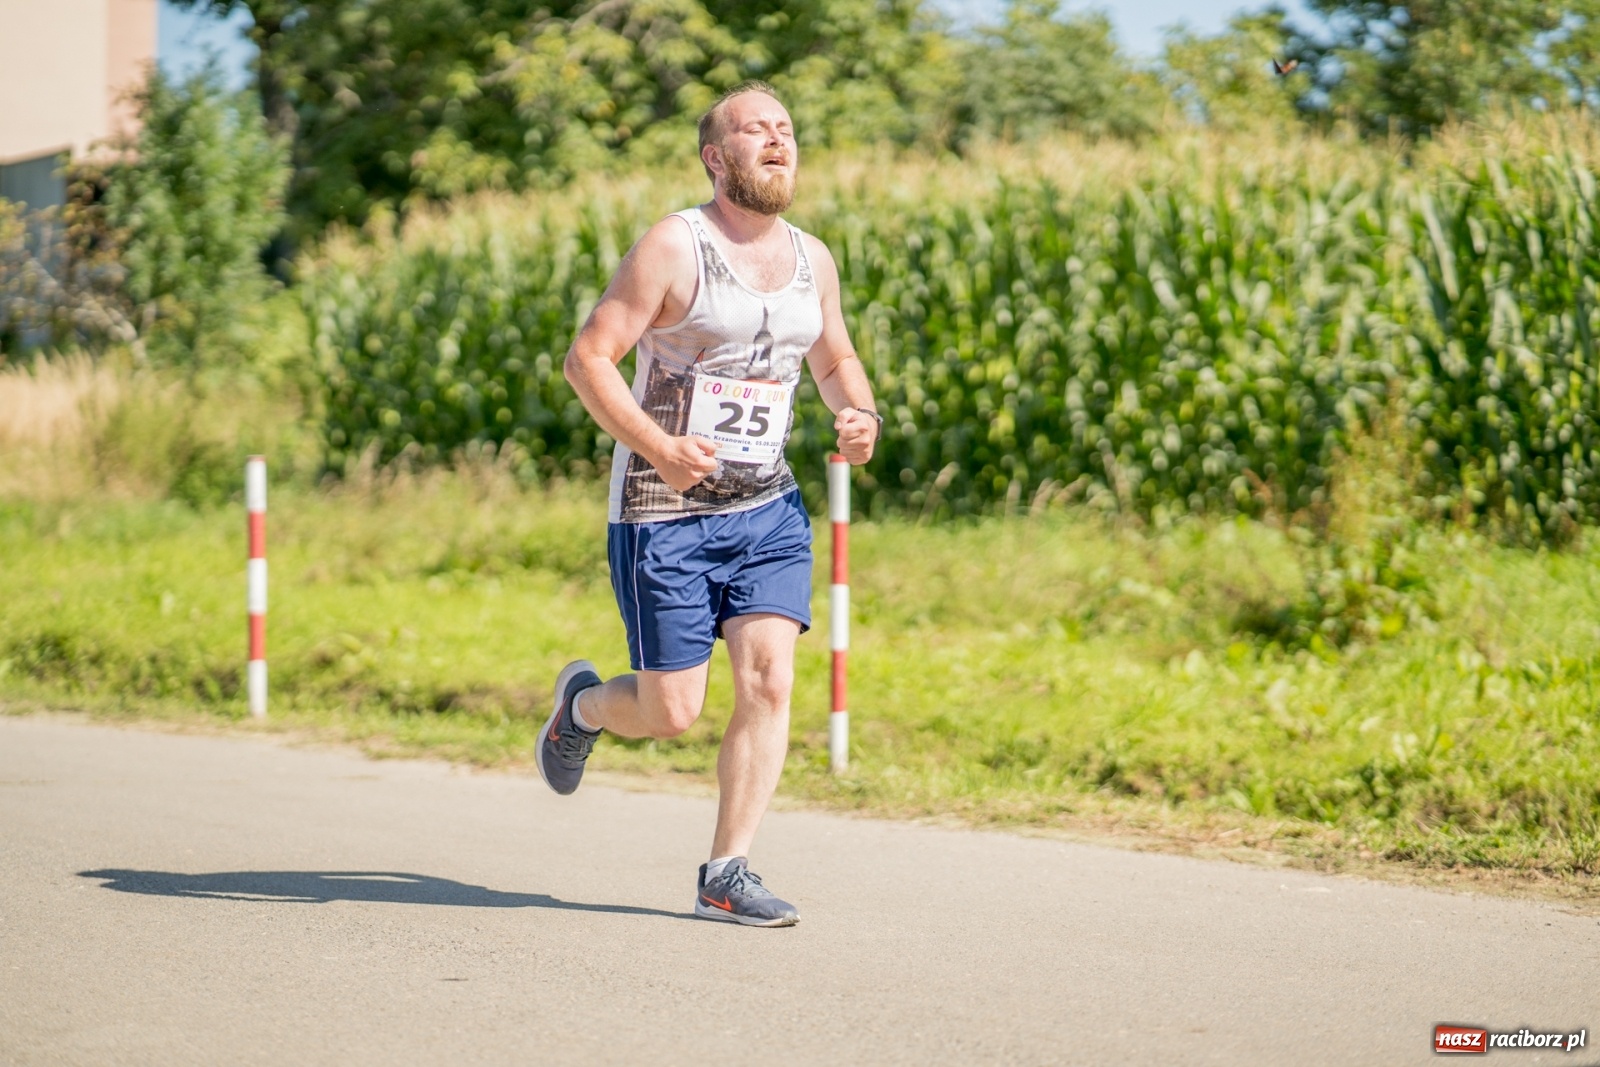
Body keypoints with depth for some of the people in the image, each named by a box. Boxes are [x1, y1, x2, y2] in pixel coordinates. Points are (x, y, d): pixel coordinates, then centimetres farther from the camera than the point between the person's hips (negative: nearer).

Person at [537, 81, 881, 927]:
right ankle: (583, 702, 33)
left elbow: (835, 359, 23)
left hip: (766, 512, 5)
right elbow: (587, 358, -13)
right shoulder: (674, 248, -11)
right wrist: (657, 446, -26)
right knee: (671, 714, -2)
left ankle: (725, 876, -2)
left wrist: (858, 416, 0)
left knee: (769, 681, -10)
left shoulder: (812, 260, 8)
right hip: (664, 516, -5)